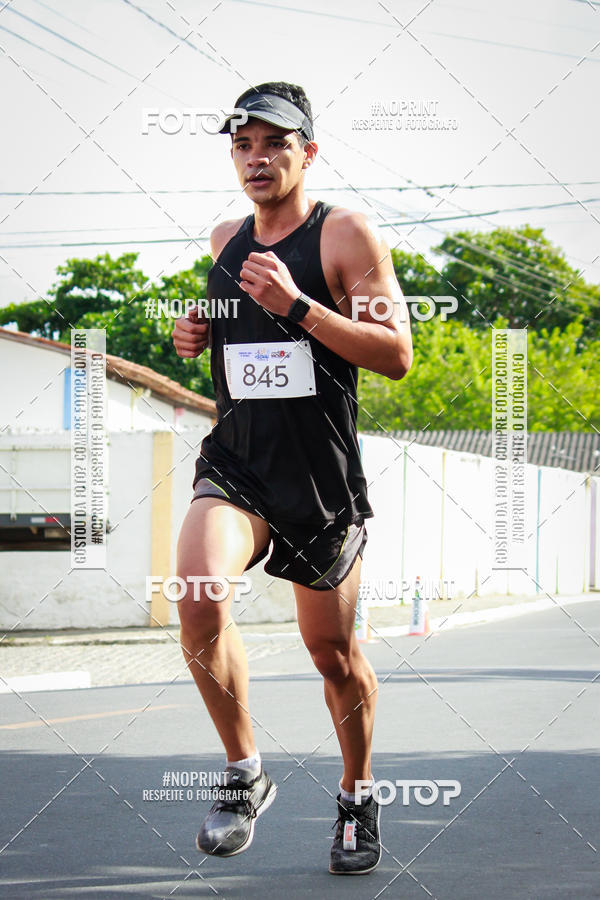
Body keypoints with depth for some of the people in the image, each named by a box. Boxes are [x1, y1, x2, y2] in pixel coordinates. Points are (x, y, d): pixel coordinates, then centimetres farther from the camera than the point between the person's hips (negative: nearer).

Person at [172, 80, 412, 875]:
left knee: (333, 652, 8)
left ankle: (357, 797, 34)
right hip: (235, 466, 3)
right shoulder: (224, 242, 9)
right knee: (197, 596, -26)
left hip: (321, 479, -3)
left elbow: (396, 355, -15)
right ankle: (244, 774, -7)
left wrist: (297, 307, -24)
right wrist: (198, 334, 5)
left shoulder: (347, 236, -8)